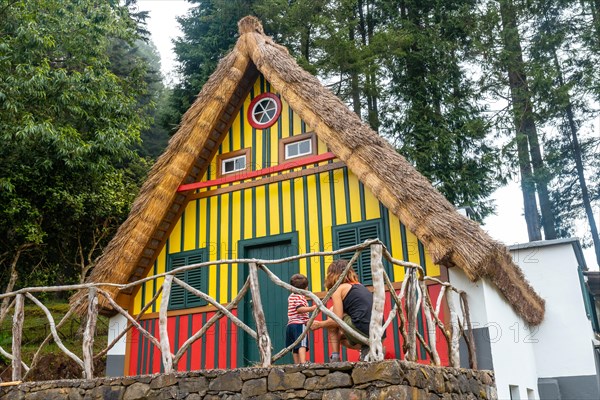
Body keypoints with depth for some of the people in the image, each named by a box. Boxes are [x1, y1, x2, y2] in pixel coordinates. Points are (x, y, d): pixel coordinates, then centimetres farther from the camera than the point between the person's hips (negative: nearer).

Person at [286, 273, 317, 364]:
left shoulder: (290, 296, 19)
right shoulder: (300, 296, -6)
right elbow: (299, 309, -21)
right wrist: (311, 308, -27)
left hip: (290, 324, 8)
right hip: (300, 324, -8)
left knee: (295, 346, 10)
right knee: (302, 344, -18)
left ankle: (297, 363, 9)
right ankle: (303, 362, -32)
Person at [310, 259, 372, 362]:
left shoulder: (338, 289, 2)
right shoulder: (359, 285, 24)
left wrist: (319, 324, 11)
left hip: (361, 330, -7)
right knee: (341, 336, 32)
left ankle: (335, 357, 8)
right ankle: (366, 349, 6)